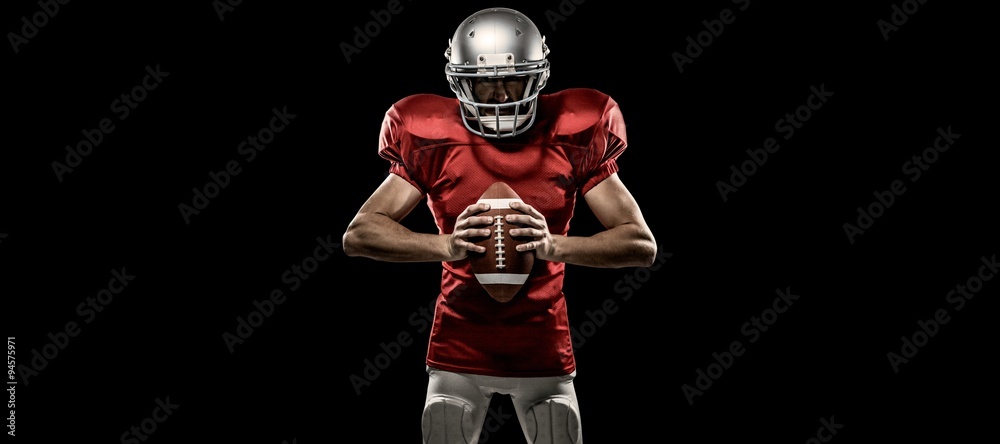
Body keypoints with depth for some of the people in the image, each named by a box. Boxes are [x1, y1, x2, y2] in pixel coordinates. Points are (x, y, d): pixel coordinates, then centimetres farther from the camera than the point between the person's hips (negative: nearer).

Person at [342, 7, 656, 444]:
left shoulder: (571, 140, -6)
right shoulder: (432, 142, -6)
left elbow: (642, 244, -9)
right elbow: (358, 235, -10)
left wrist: (555, 245, -27)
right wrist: (446, 245, -27)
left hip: (544, 355, 0)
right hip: (458, 355, 0)